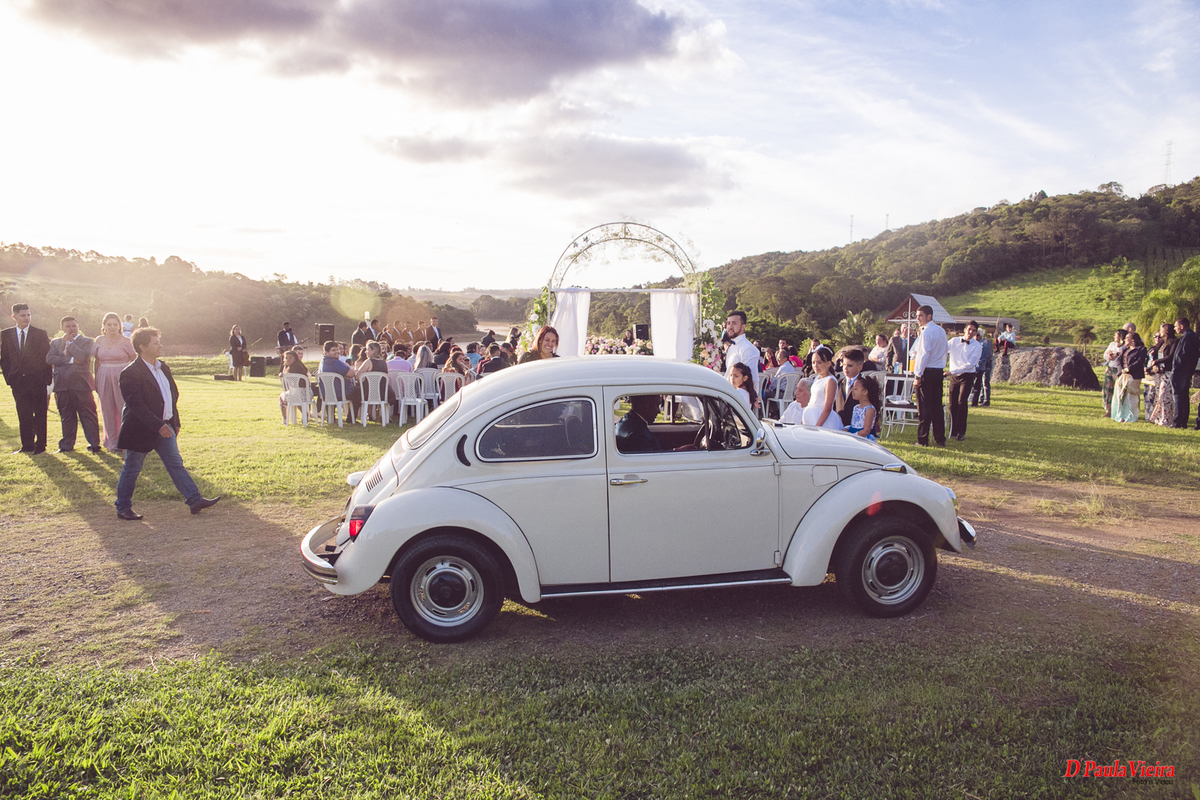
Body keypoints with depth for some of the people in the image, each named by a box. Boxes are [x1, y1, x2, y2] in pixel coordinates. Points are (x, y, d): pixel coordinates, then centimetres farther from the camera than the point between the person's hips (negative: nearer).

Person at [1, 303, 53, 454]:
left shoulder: (40, 334, 0)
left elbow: (47, 357, -1)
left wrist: (47, 380, -6)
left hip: (37, 381, -2)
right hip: (18, 382, 3)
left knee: (40, 415, 2)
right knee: (23, 416, 7)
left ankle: (40, 445, 8)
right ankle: (27, 445, 16)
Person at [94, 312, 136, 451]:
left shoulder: (125, 342, -2)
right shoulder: (99, 340, 8)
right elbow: (97, 361, 14)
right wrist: (96, 380, 11)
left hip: (122, 377, -3)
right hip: (104, 378, 4)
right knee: (107, 410, 6)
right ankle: (112, 443, 15)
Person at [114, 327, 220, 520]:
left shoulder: (163, 368, 9)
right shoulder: (130, 373, -17)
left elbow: (173, 396, 17)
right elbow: (137, 405, -23)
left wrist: (175, 423, 15)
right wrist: (158, 426, -27)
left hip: (164, 427, 7)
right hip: (141, 430, -7)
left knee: (176, 464, 6)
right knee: (131, 470, 6)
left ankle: (195, 500, 6)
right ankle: (123, 508, 19)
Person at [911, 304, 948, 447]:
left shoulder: (926, 332, -13)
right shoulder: (941, 331, 13)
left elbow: (924, 354, -17)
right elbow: (944, 352, 18)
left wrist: (918, 376, -16)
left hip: (927, 371, -8)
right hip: (939, 371, 8)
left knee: (924, 408, -4)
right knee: (937, 406, 11)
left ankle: (923, 440, -1)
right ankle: (940, 439, 13)